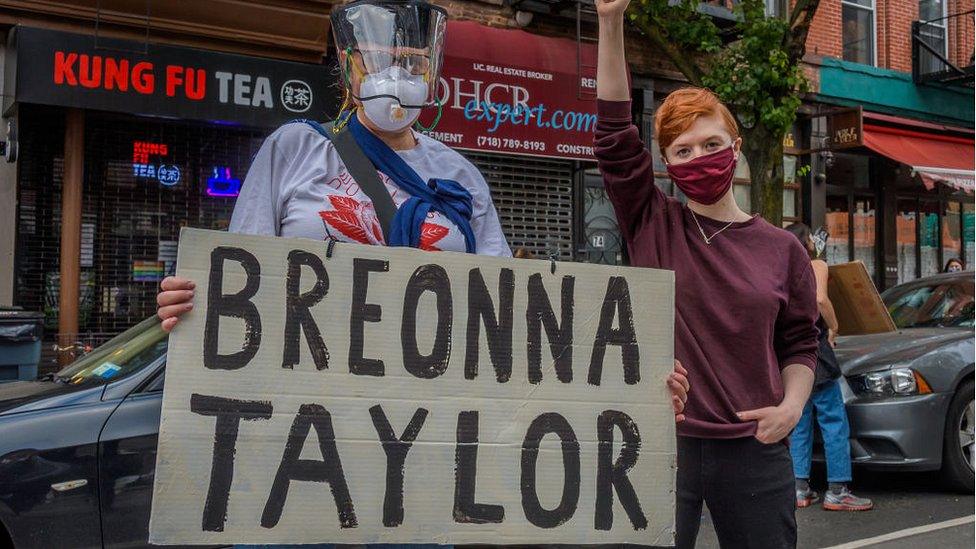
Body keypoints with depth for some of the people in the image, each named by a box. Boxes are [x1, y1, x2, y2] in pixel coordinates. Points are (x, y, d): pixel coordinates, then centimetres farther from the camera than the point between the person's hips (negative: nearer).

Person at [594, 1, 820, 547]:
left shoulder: (782, 249, 6)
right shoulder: (654, 227, 2)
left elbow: (798, 344, 12)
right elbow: (615, 133, -7)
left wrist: (792, 405, -8)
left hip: (754, 448, 2)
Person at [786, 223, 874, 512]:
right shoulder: (816, 265, -1)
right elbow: (820, 299, -19)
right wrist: (833, 327, -6)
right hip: (812, 347, -7)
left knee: (800, 422, 11)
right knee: (834, 420, -3)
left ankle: (800, 488, 10)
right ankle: (837, 491, -6)